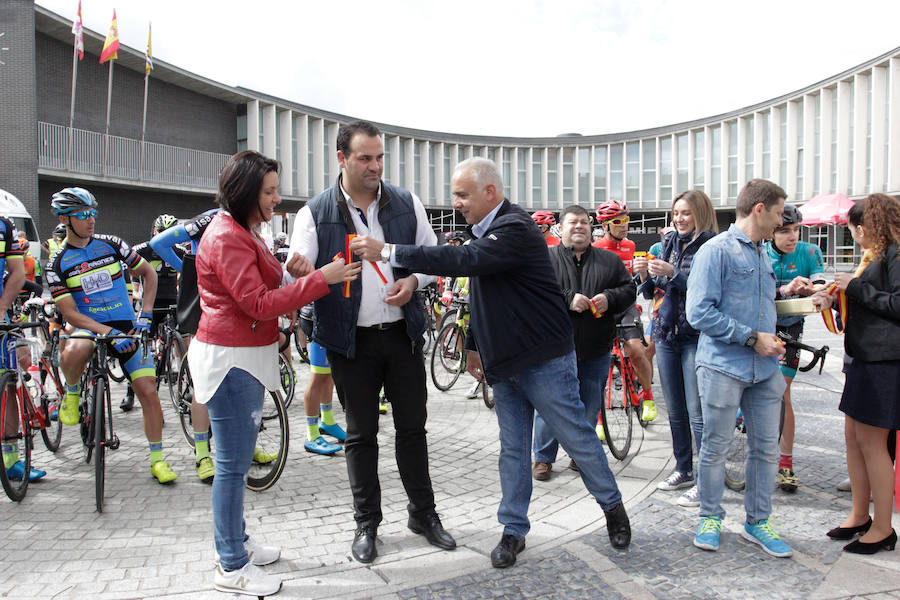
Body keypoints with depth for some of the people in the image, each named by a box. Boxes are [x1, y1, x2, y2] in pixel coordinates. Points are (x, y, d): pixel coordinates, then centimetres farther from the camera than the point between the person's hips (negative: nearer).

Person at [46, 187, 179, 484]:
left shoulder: (111, 244, 0)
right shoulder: (58, 264, -4)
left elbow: (148, 273, 10)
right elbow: (70, 314, -9)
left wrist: (145, 314, -2)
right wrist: (109, 333, -24)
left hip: (127, 326, 2)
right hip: (89, 327, -1)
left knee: (148, 392, -7)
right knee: (72, 353, -38)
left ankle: (157, 459, 9)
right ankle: (72, 392, -2)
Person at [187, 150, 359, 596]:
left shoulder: (242, 232, 16)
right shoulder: (227, 238, -17)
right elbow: (258, 303, -22)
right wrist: (320, 279, -22)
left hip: (246, 357, 11)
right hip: (229, 359, -11)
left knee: (239, 459, 17)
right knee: (233, 464, -3)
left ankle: (237, 543, 30)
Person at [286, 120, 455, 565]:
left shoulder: (406, 204, 2)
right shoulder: (315, 214, -5)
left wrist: (413, 281, -11)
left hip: (403, 333, 2)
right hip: (352, 340, -2)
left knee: (412, 427, 12)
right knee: (360, 434, 9)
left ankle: (423, 513, 29)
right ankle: (366, 523, 25)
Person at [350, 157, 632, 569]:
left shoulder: (515, 229, -20)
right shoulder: (485, 230, 11)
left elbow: (464, 261, -34)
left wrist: (388, 252, -33)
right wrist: (475, 346, 20)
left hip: (544, 360, -8)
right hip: (504, 364, 8)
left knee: (578, 439, 5)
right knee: (512, 450, 11)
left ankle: (613, 507, 26)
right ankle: (514, 530, 21)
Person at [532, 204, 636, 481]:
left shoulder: (610, 260, 11)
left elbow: (629, 289, 10)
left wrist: (609, 298, -10)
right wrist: (568, 299, -21)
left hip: (596, 351, 3)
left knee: (590, 408, 11)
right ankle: (543, 458, 18)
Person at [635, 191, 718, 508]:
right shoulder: (669, 244, 12)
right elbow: (652, 292, 14)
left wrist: (673, 274, -24)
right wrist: (645, 275, -6)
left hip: (696, 337, -6)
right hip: (666, 333, 7)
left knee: (697, 414, -5)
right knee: (674, 410, 14)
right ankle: (683, 470, 27)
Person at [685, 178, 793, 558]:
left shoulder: (763, 255, 16)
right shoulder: (716, 250, -9)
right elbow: (700, 312, -17)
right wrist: (751, 337, -16)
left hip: (765, 368, 7)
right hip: (723, 366, -7)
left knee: (766, 447, 10)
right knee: (716, 447, 5)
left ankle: (757, 522, 24)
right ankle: (710, 517, 22)